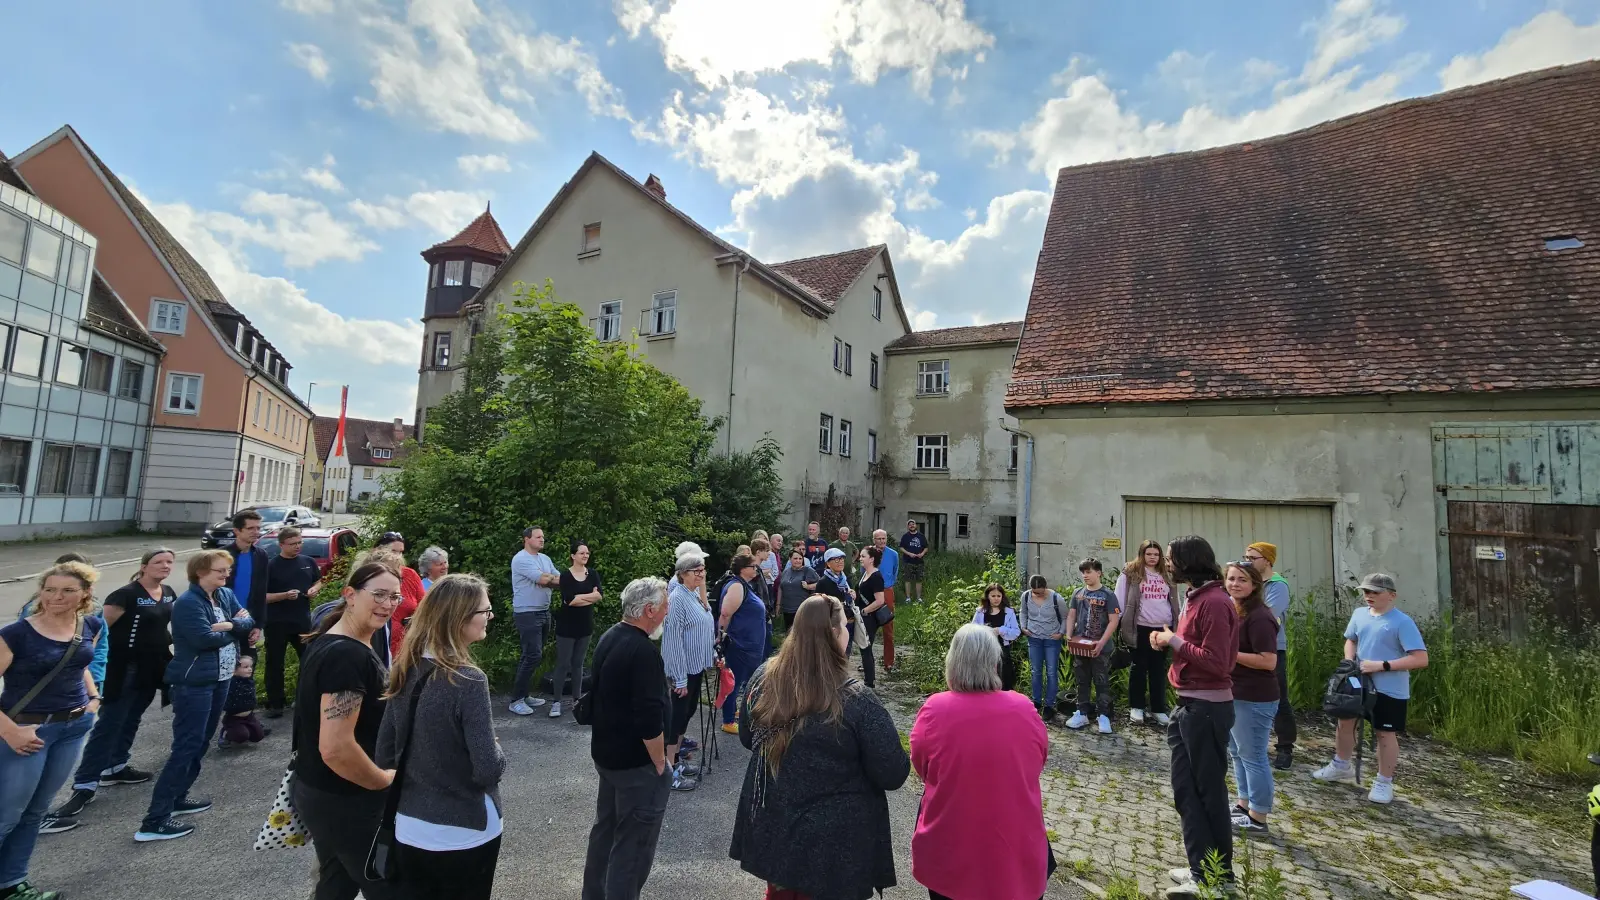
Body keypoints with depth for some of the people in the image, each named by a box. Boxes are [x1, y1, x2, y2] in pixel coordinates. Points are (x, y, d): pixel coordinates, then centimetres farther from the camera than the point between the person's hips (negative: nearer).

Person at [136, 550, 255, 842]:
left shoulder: (225, 595, 8)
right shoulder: (188, 603, -17)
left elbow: (249, 621, 2)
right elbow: (205, 638, -25)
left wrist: (229, 624, -17)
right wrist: (233, 628, -8)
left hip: (220, 679, 9)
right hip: (194, 683, -9)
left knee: (201, 742, 18)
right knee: (186, 747, -8)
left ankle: (177, 797, 32)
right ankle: (154, 820, -2)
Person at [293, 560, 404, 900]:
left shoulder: (328, 642, 5)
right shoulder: (348, 656, -28)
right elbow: (336, 748, -31)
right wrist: (387, 780, -16)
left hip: (321, 793, 9)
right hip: (345, 802, -9)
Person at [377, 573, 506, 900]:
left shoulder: (406, 669, -4)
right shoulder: (467, 680, -25)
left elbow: (385, 751, 5)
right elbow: (488, 771, -23)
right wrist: (497, 755, -3)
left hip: (410, 828, 6)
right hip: (464, 834, -6)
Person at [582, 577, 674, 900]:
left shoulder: (609, 638, 3)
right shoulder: (643, 652, -26)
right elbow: (650, 721, -27)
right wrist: (660, 764, -14)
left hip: (606, 753, 10)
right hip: (636, 762, -9)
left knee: (605, 830, 23)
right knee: (633, 844, 4)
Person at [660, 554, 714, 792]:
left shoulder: (696, 594, 6)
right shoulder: (678, 598, -21)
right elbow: (673, 641, -23)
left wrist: (712, 655, 17)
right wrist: (680, 678, -22)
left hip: (696, 665, 9)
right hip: (683, 668, -9)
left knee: (688, 710, 18)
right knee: (678, 713, 0)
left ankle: (677, 758, 32)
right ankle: (669, 770, 11)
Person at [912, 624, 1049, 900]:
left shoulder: (934, 710, -20)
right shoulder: (1023, 709, -15)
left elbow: (920, 768, -4)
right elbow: (1037, 763, 2)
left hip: (949, 850, -1)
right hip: (1016, 847, 1)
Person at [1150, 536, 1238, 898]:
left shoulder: (1215, 602, -19)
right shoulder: (1196, 598, 13)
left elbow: (1215, 662, -23)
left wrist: (1174, 641, -15)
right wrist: (1169, 641, 0)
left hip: (1206, 709, -10)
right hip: (1189, 706, 10)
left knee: (1209, 793, 4)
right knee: (1186, 790, 14)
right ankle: (1201, 870, 24)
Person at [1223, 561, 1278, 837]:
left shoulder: (1259, 617, -20)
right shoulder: (1230, 610, 9)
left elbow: (1268, 661, -24)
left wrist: (1229, 653, -23)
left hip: (1253, 699, -10)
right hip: (1232, 694, 10)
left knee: (1253, 757, 2)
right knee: (1237, 752, 20)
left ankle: (1257, 819, 14)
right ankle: (1243, 805, 34)